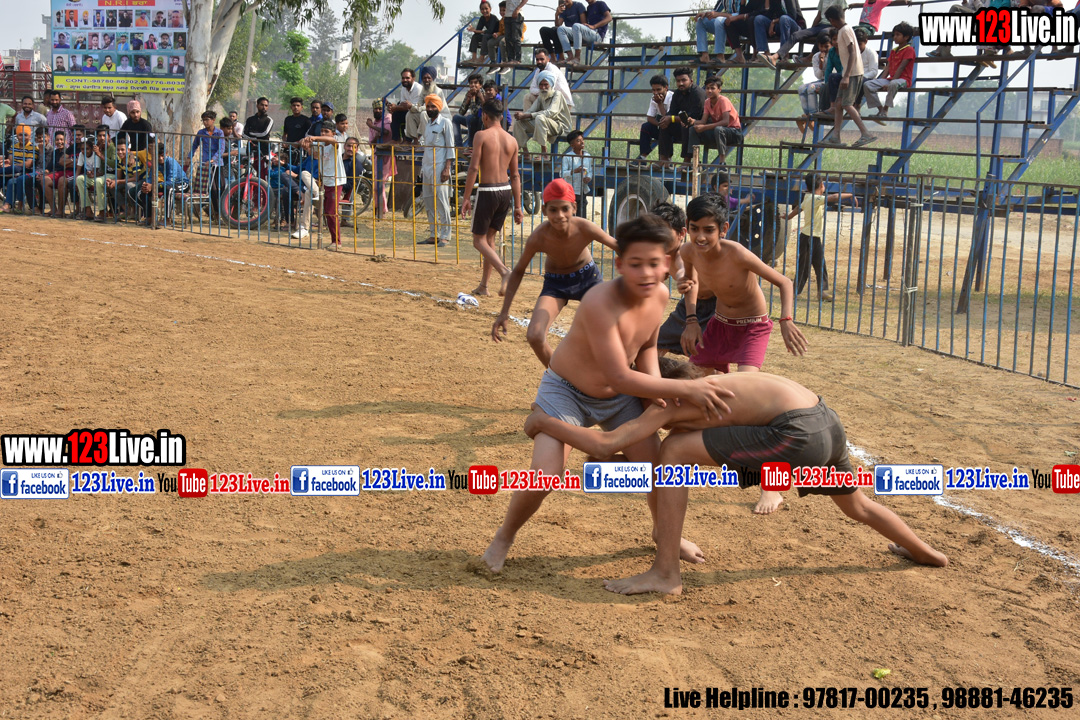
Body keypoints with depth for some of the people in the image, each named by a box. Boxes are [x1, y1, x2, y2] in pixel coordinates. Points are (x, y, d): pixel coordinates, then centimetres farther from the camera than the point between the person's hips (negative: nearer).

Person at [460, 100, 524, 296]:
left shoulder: (481, 136, -8)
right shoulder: (511, 140, 8)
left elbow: (473, 168, -14)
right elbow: (515, 175, 11)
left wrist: (466, 198, -10)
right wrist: (518, 206, 14)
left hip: (487, 192, -6)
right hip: (506, 191, 6)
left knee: (479, 239, 4)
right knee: (489, 238, 18)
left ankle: (504, 271, -20)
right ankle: (483, 286, 21)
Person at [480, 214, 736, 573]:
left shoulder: (660, 295, -12)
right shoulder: (600, 302, -35)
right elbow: (619, 377, -34)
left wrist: (654, 380, -13)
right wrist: (684, 388, -34)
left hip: (618, 397, 6)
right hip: (566, 391, -6)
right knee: (544, 476, -22)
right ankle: (504, 536, 8)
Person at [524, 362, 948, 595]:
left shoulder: (668, 404, -2)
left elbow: (606, 445, -11)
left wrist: (543, 423, 1)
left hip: (798, 433, -10)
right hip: (828, 422, 10)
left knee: (675, 453, -6)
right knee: (856, 506, 37)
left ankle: (665, 574, -2)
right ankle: (925, 553, 62)